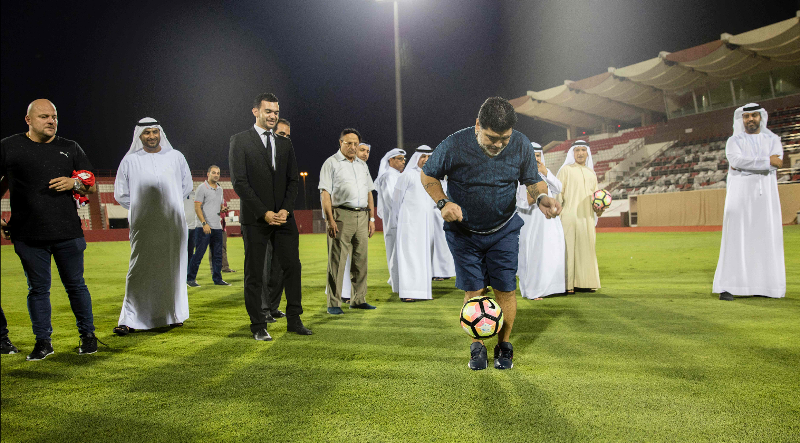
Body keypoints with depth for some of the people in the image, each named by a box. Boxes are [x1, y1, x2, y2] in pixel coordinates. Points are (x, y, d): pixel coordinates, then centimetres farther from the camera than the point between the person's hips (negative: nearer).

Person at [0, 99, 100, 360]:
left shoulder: (71, 149, 10)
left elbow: (91, 188, 13)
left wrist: (74, 183, -9)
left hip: (68, 233, 1)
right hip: (28, 236, 0)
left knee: (75, 285, 7)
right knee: (38, 288, 7)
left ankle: (87, 335, 19)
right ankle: (43, 341, 19)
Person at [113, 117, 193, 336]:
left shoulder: (175, 156, 9)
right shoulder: (130, 161, 4)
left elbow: (187, 186, 18)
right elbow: (120, 194, 10)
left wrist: (170, 204, 12)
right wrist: (139, 209, 6)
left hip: (173, 224, 2)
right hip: (143, 226, -1)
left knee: (173, 268, 5)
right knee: (139, 270, -4)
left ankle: (174, 314, 16)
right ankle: (130, 320, -1)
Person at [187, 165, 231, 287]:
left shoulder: (219, 189, 16)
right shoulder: (202, 188, -5)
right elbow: (197, 207, -10)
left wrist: (223, 208, 2)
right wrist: (204, 223, -18)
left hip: (217, 227, 7)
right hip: (204, 228, -7)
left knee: (217, 255, 9)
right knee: (199, 254, -4)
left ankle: (217, 279, 16)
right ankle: (190, 278, 6)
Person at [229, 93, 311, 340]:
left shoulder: (285, 144, 15)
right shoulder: (240, 141, 1)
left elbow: (293, 180, 12)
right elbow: (239, 182, -7)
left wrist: (285, 210, -5)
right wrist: (264, 212, -13)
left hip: (283, 217, 4)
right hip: (255, 219, -4)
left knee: (292, 266, 2)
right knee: (255, 273, 2)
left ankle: (294, 320, 13)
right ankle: (258, 326, 11)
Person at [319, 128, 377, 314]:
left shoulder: (362, 165, 20)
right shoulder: (331, 163, 1)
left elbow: (369, 192, 21)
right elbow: (325, 193, -6)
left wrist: (372, 218, 13)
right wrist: (330, 220, -15)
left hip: (362, 216, 6)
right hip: (341, 215, -6)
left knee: (361, 259, 8)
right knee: (337, 260, -5)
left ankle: (358, 299, 18)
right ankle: (333, 303, 1)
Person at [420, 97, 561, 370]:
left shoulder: (521, 146, -13)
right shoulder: (454, 146, -21)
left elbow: (533, 180, 1)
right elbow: (428, 175, -6)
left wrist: (541, 197, -23)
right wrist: (443, 202, -23)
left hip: (504, 231, 2)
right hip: (464, 232, -1)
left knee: (505, 289, 0)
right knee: (474, 291, 1)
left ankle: (504, 346, 21)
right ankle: (477, 347, 20)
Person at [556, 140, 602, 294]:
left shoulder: (591, 173, 21)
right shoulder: (565, 170, 5)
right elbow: (558, 192, -1)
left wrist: (598, 209, 4)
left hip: (587, 217, 6)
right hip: (570, 217, -5)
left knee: (586, 248, 6)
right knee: (569, 248, -8)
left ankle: (583, 282, 13)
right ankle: (567, 284, -7)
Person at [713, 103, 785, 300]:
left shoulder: (773, 140, 12)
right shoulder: (734, 141, 8)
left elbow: (777, 162, -7)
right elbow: (735, 160, -14)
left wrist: (746, 163, -13)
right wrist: (766, 161, -12)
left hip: (766, 195, 2)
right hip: (741, 193, -2)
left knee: (766, 238, 1)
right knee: (735, 238, -8)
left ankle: (763, 285, 8)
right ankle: (727, 287, -10)